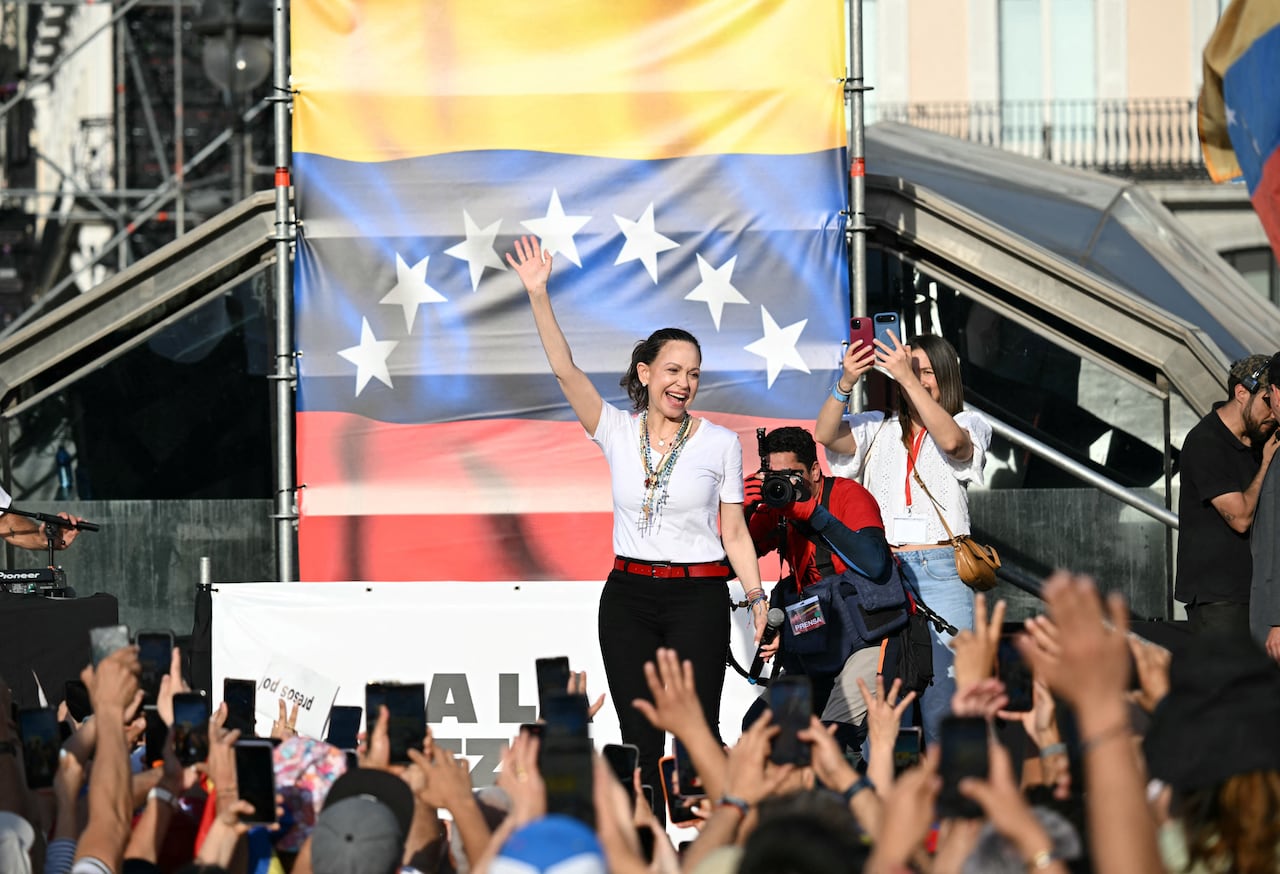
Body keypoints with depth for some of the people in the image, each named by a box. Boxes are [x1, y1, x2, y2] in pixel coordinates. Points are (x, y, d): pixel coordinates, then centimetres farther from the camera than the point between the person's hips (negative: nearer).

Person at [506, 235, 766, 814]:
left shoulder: (720, 442, 2)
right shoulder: (618, 431, 4)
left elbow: (733, 532, 4)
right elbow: (565, 371, -7)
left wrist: (758, 599, -6)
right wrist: (538, 295, -18)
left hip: (698, 597, -2)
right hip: (628, 596, 2)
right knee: (638, 740, 3)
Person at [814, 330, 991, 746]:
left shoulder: (970, 425, 9)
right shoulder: (878, 428, 16)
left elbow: (951, 440, -14)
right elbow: (826, 434, -1)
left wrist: (908, 377, -20)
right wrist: (846, 382, -18)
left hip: (941, 573, -2)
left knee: (943, 694, -8)